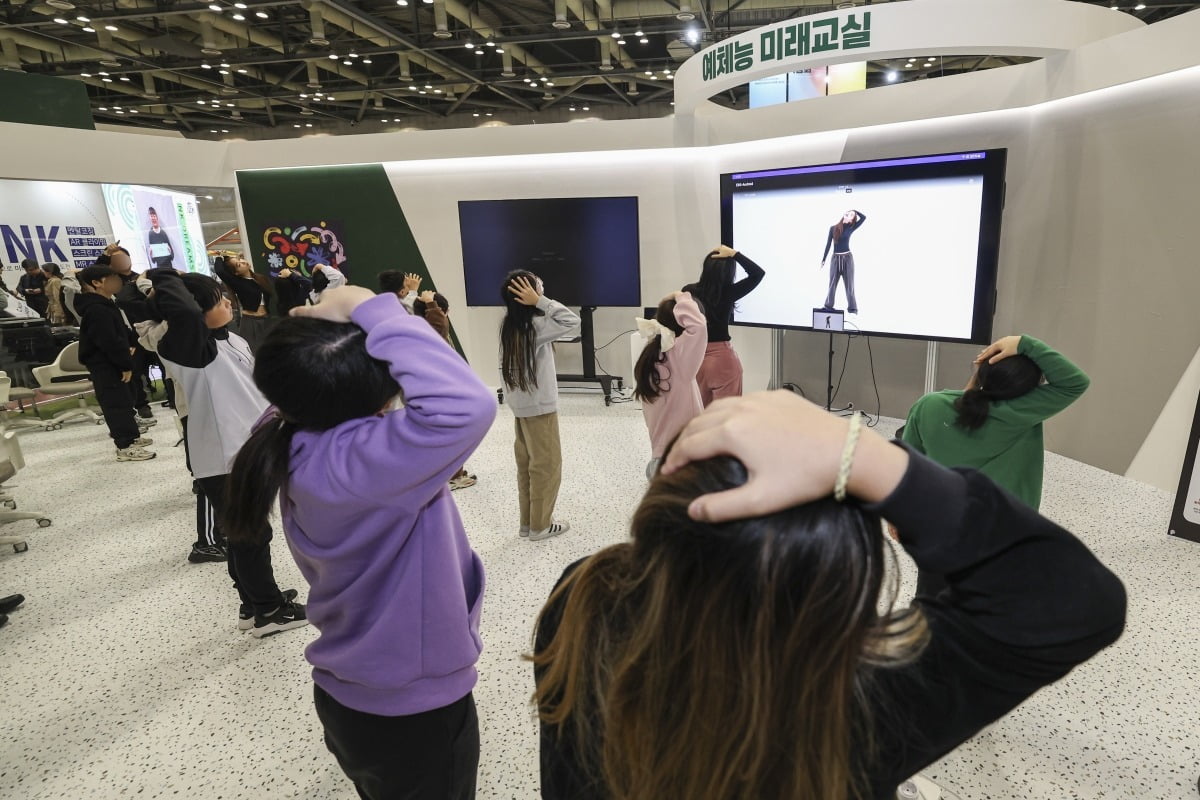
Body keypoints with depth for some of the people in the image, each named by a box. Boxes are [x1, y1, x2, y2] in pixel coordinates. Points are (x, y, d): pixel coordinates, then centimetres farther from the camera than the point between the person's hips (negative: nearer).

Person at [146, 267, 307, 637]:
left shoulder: (232, 340, 10)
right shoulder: (190, 347, -18)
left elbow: (256, 385, 18)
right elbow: (184, 314, -40)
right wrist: (165, 277, -23)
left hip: (245, 450, 9)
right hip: (224, 460, -9)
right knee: (252, 535, 4)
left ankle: (255, 605, 36)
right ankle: (268, 611, 20)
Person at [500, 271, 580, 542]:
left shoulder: (510, 324, 2)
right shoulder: (534, 326, -22)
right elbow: (572, 320, -28)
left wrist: (537, 303, 1)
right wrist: (539, 301, -25)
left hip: (521, 404, 8)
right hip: (539, 406, -8)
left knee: (526, 464, 16)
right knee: (546, 465, 5)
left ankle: (528, 521, 27)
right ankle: (540, 525, 15)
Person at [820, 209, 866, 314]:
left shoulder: (850, 228, 1)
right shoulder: (833, 228, 3)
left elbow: (864, 217, -6)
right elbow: (828, 244, 5)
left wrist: (855, 211, 6)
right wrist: (823, 259, 4)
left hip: (847, 258, -1)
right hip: (836, 258, 1)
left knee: (849, 283, 2)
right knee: (832, 283, 5)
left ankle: (852, 307, 7)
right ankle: (828, 305, 14)